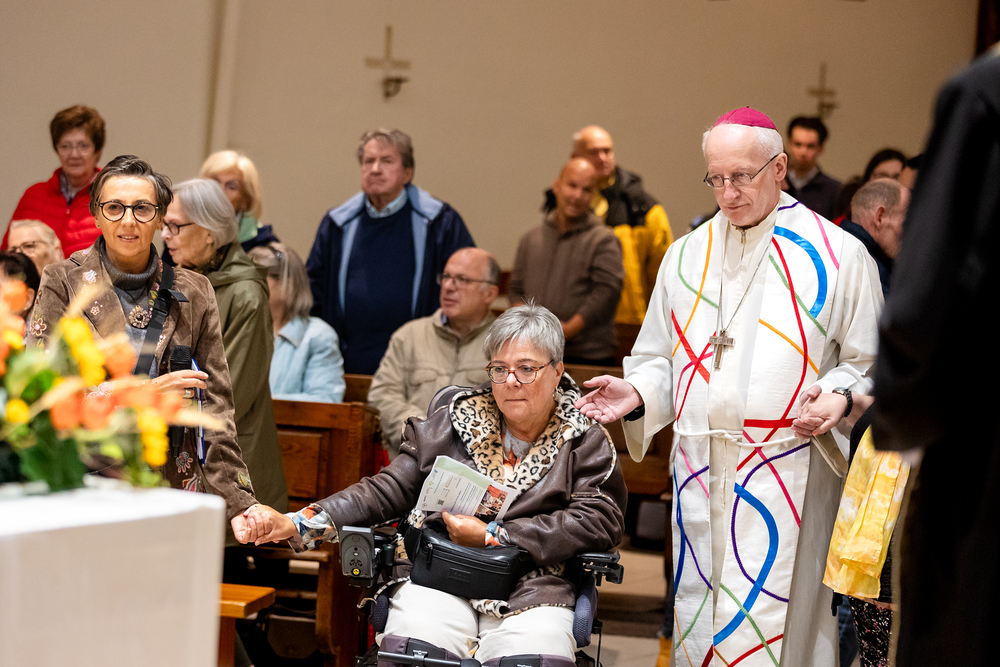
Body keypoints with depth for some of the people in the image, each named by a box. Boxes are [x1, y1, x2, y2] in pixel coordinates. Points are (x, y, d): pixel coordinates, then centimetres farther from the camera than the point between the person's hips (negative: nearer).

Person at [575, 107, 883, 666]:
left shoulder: (836, 255, 0)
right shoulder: (686, 256, 15)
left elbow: (869, 362, 1)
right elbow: (659, 358, 20)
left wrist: (835, 398, -18)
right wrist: (638, 392, 0)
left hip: (787, 471, -4)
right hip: (700, 472, 5)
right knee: (699, 619, 7)